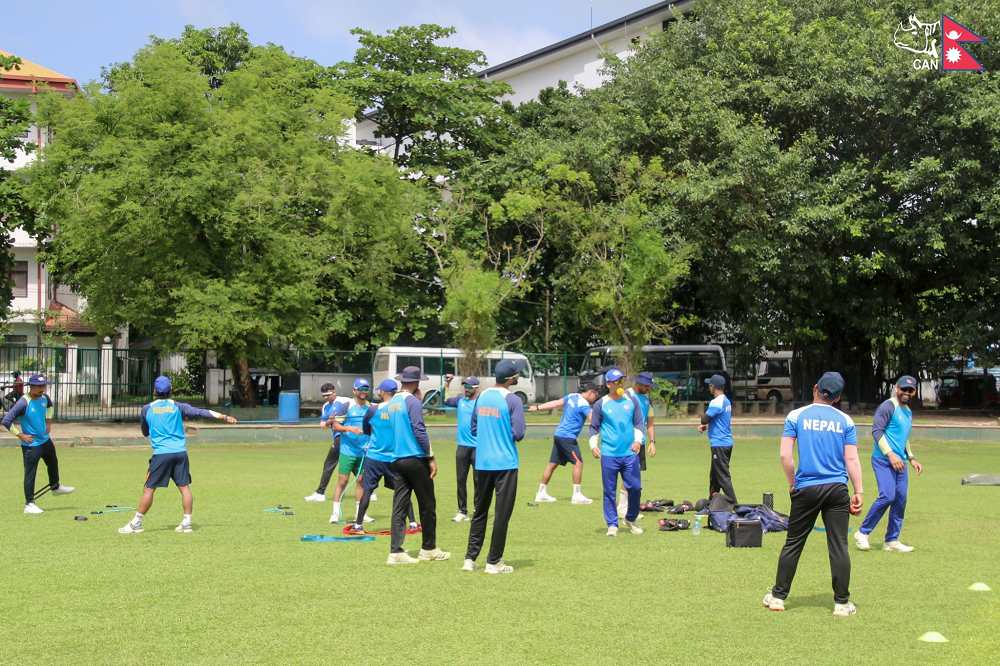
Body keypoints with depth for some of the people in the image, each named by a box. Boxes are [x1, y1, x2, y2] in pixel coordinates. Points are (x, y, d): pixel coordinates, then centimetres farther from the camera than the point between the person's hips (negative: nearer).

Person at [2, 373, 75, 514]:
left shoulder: (44, 397, -3)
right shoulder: (23, 403, -26)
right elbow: (6, 421, -27)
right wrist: (20, 435, -23)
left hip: (46, 440, 8)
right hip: (31, 445, -8)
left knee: (53, 464, 27)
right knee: (30, 474, -3)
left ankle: (55, 487, 52)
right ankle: (29, 504, 5)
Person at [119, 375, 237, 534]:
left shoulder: (147, 409, 7)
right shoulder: (177, 406, 6)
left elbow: (145, 432, 20)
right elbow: (200, 412, -1)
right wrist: (224, 417, -1)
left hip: (161, 454, -1)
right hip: (180, 452, 1)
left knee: (149, 489, 3)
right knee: (184, 487, 7)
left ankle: (136, 524, 7)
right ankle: (187, 522, 6)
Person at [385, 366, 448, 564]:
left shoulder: (391, 403, 13)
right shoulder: (413, 401, -11)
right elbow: (420, 431, -16)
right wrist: (431, 458, -12)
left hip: (396, 459, 7)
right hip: (415, 459, -7)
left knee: (399, 506, 3)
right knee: (427, 505, 5)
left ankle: (396, 551, -3)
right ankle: (429, 549, 12)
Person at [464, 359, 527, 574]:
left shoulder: (481, 397, 8)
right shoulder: (513, 400, -12)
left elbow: (474, 428, 14)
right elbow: (518, 434, -15)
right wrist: (512, 435, 6)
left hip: (482, 464, 6)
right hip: (505, 464, -6)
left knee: (480, 512, 15)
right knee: (502, 514, 3)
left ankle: (470, 558, 15)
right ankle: (493, 562, 6)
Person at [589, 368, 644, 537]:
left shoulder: (632, 401, 9)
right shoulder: (600, 404, 3)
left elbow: (639, 423, 12)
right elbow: (594, 427, 7)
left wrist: (638, 440, -5)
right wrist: (593, 445, -7)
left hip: (630, 453, 2)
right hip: (608, 455, -2)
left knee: (635, 487, 1)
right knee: (609, 491, 1)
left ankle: (630, 519, 22)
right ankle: (612, 525, 10)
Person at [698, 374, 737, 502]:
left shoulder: (716, 402, -16)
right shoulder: (727, 401, 14)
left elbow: (704, 419, -21)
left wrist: (704, 423, 2)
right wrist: (707, 425, 8)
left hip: (719, 445, -10)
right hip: (727, 442, 10)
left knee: (723, 476, -10)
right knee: (714, 475, 19)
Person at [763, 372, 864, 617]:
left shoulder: (796, 416, 1)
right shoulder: (845, 420, 4)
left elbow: (785, 455, -5)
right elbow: (852, 459, -1)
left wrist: (792, 484, 7)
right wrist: (858, 492, 1)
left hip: (806, 489, 0)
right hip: (837, 489, 0)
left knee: (793, 544, 9)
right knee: (839, 547, 4)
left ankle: (778, 597, 15)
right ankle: (842, 603, 7)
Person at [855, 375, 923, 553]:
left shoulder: (908, 412, 21)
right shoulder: (888, 407, -7)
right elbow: (877, 431, -15)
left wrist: (911, 459, 24)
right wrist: (890, 454, -21)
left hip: (899, 462, 9)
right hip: (883, 460, -9)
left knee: (900, 500, 4)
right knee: (887, 496, -19)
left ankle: (892, 541, 13)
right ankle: (862, 533, -7)